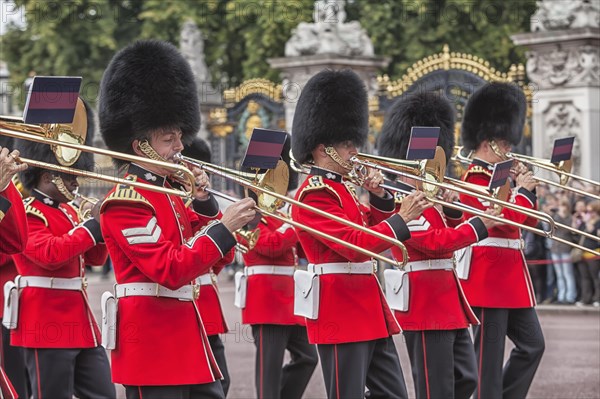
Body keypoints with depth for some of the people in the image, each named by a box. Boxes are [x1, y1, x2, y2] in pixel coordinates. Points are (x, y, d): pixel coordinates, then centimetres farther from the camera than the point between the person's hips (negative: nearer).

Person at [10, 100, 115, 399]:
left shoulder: (68, 212, 17)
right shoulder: (27, 214, -10)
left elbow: (95, 258, 20)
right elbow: (50, 254, -26)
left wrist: (100, 227, 1)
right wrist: (92, 227, -19)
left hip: (80, 324, 9)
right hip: (48, 328, -9)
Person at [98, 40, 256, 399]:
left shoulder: (169, 192, 16)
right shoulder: (127, 201, -12)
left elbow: (214, 258, 17)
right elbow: (170, 270, -21)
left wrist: (203, 201, 4)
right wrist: (225, 227, -22)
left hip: (187, 335, 9)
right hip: (151, 341, -9)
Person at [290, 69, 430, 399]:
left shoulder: (341, 188, 17)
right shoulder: (314, 194, -14)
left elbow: (371, 230, 22)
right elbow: (355, 246, -21)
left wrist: (380, 197, 6)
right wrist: (402, 218, -18)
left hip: (368, 308, 10)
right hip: (340, 309, -10)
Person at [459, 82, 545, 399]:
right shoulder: (477, 179, -13)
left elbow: (527, 220, 20)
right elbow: (506, 220, -24)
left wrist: (525, 188, 5)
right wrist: (523, 191, -10)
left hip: (511, 276, 10)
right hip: (489, 276, -10)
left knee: (532, 345, 10)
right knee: (490, 356, -4)